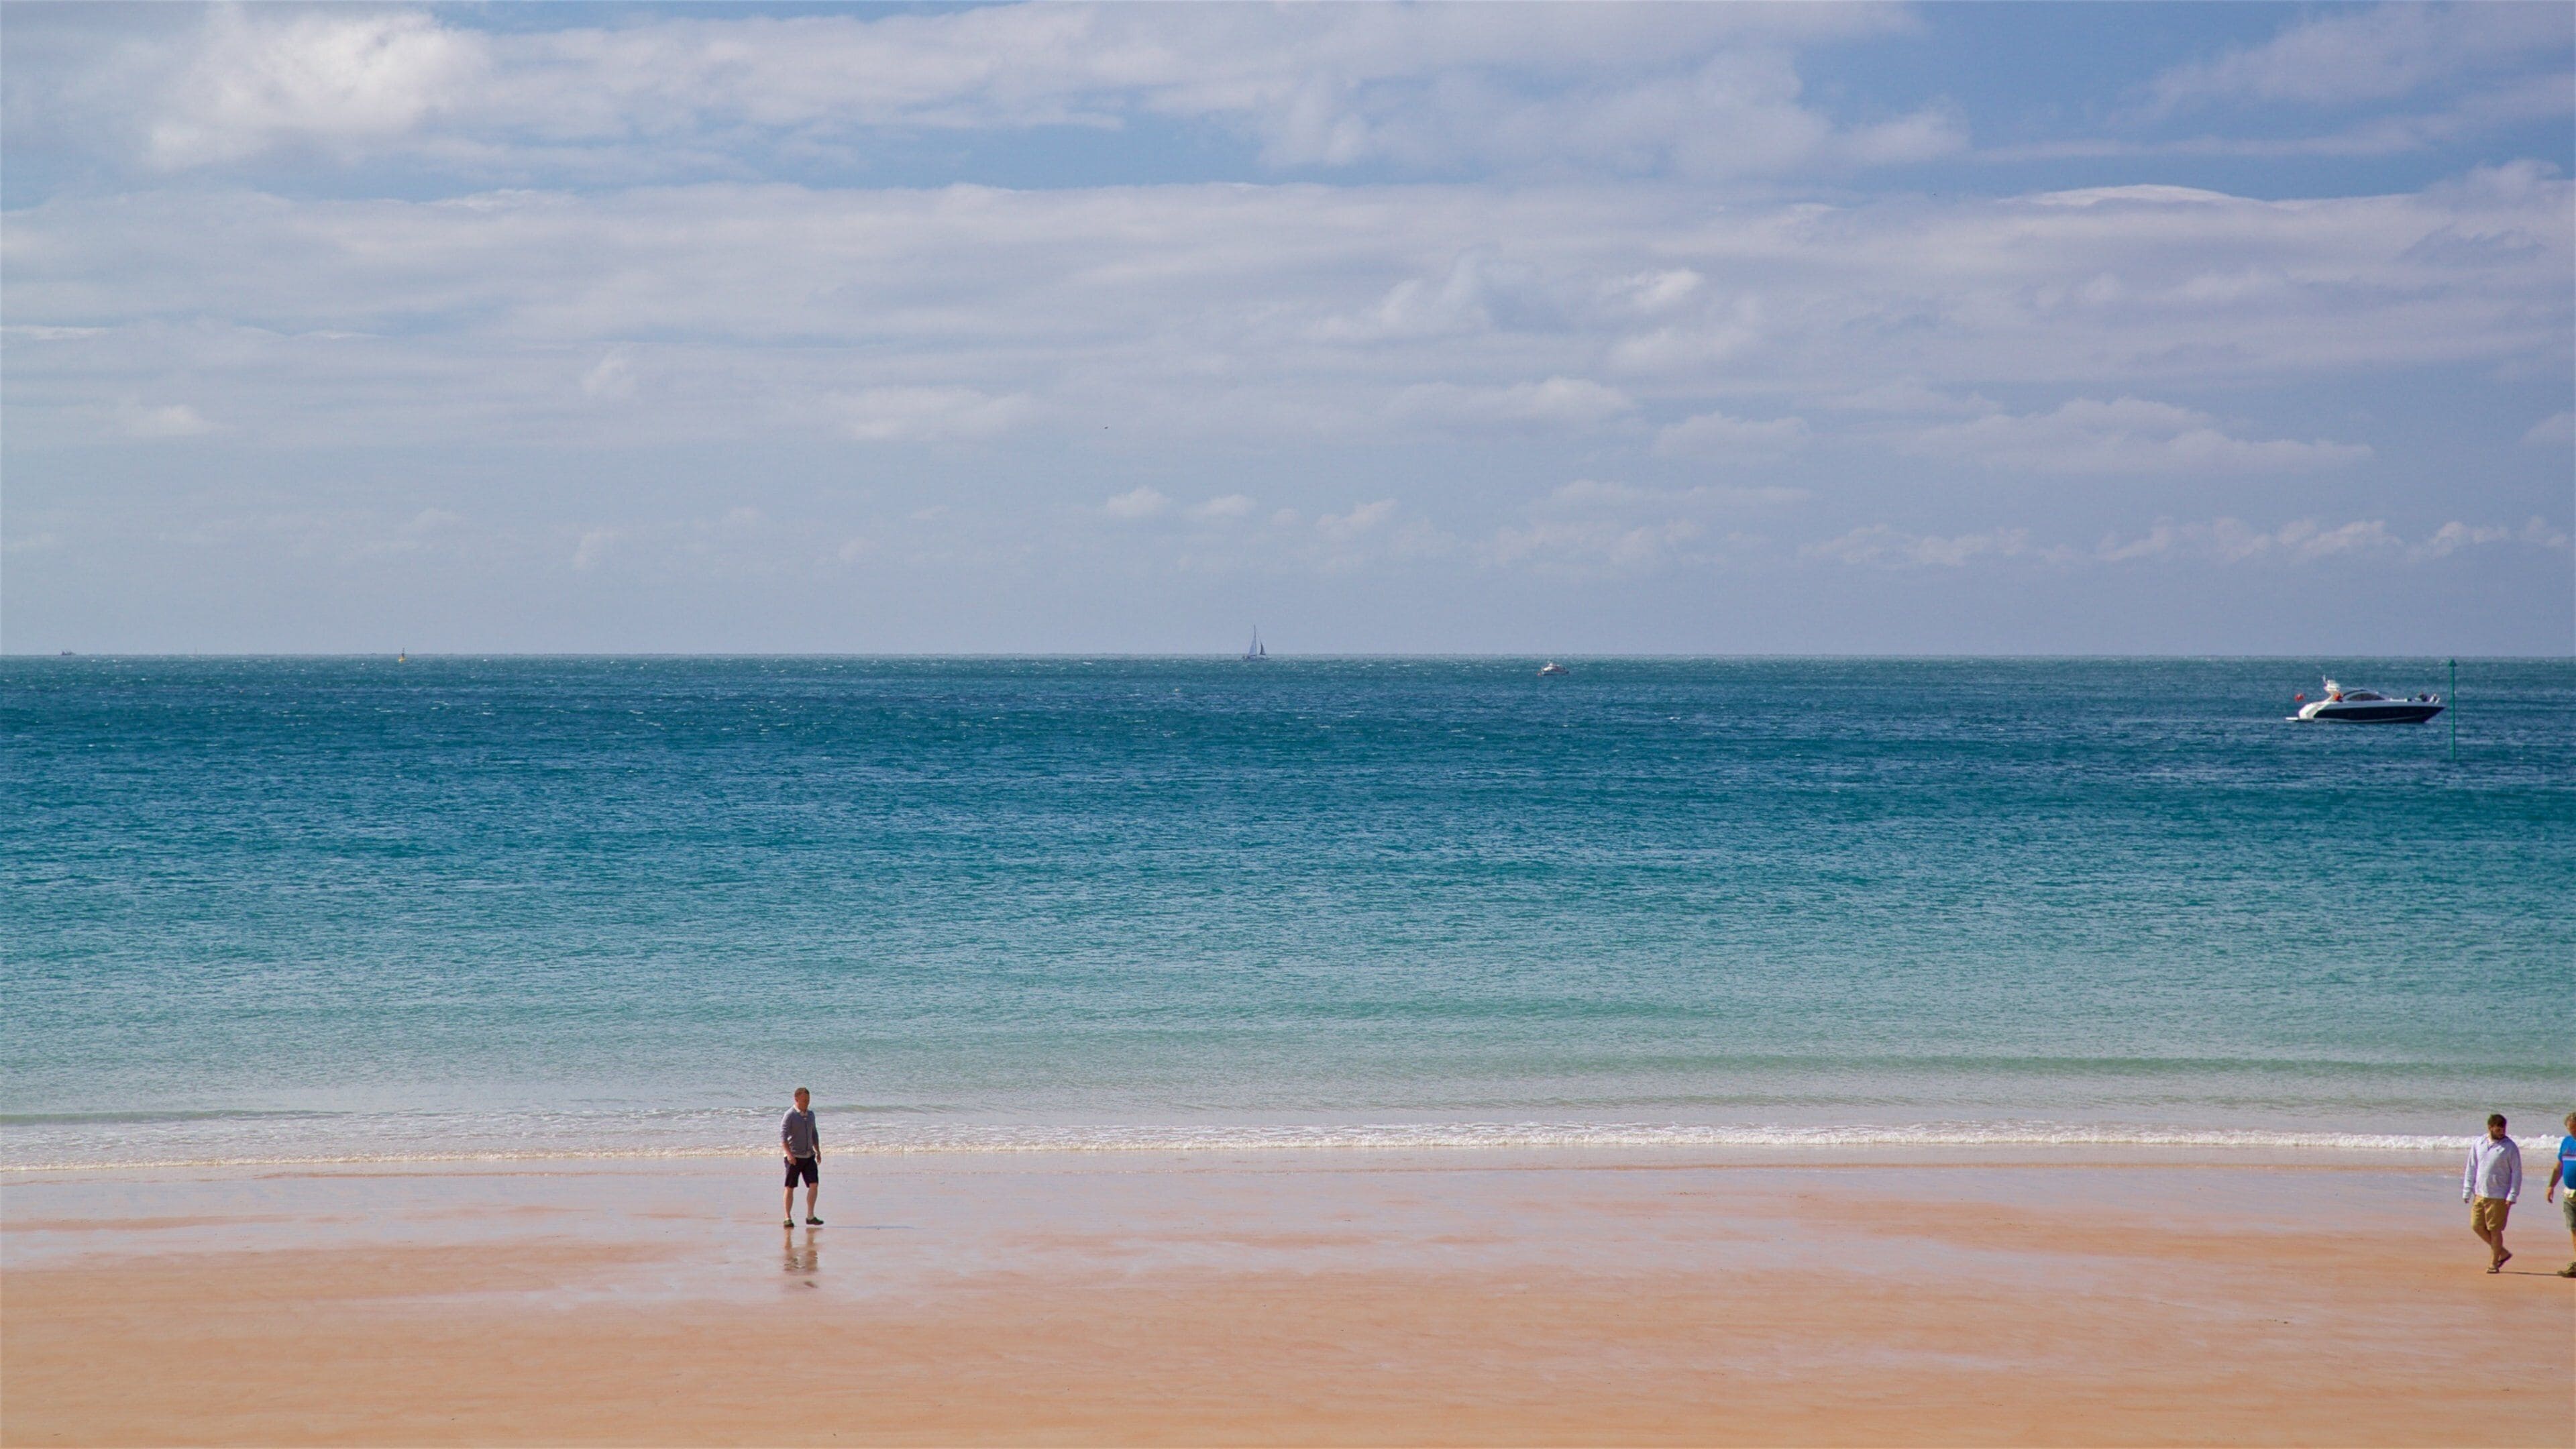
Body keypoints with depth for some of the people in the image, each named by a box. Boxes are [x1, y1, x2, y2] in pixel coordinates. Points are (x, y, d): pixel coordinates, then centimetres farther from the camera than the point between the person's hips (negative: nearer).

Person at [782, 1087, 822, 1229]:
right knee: (790, 1188, 1)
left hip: (809, 1156, 5)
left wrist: (818, 1151, 21)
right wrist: (789, 1154, -27)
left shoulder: (810, 1114, 11)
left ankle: (810, 1216, -4)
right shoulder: (790, 1116, -9)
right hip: (794, 1157, -5)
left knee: (814, 1185, -8)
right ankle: (788, 1218, 8)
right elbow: (783, 1136, -17)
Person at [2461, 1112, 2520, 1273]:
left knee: (2495, 1230, 0)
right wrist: (2467, 1192, 8)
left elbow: (2517, 1173, -5)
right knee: (2477, 1226, 5)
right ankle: (2502, 1253, 21)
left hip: (2499, 1197, -5)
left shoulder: (2510, 1147, -6)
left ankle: (2494, 1263, 12)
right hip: (2480, 1194, 5)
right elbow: (2471, 1169, 12)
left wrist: (2512, 1197, -12)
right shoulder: (2478, 1144, 6)